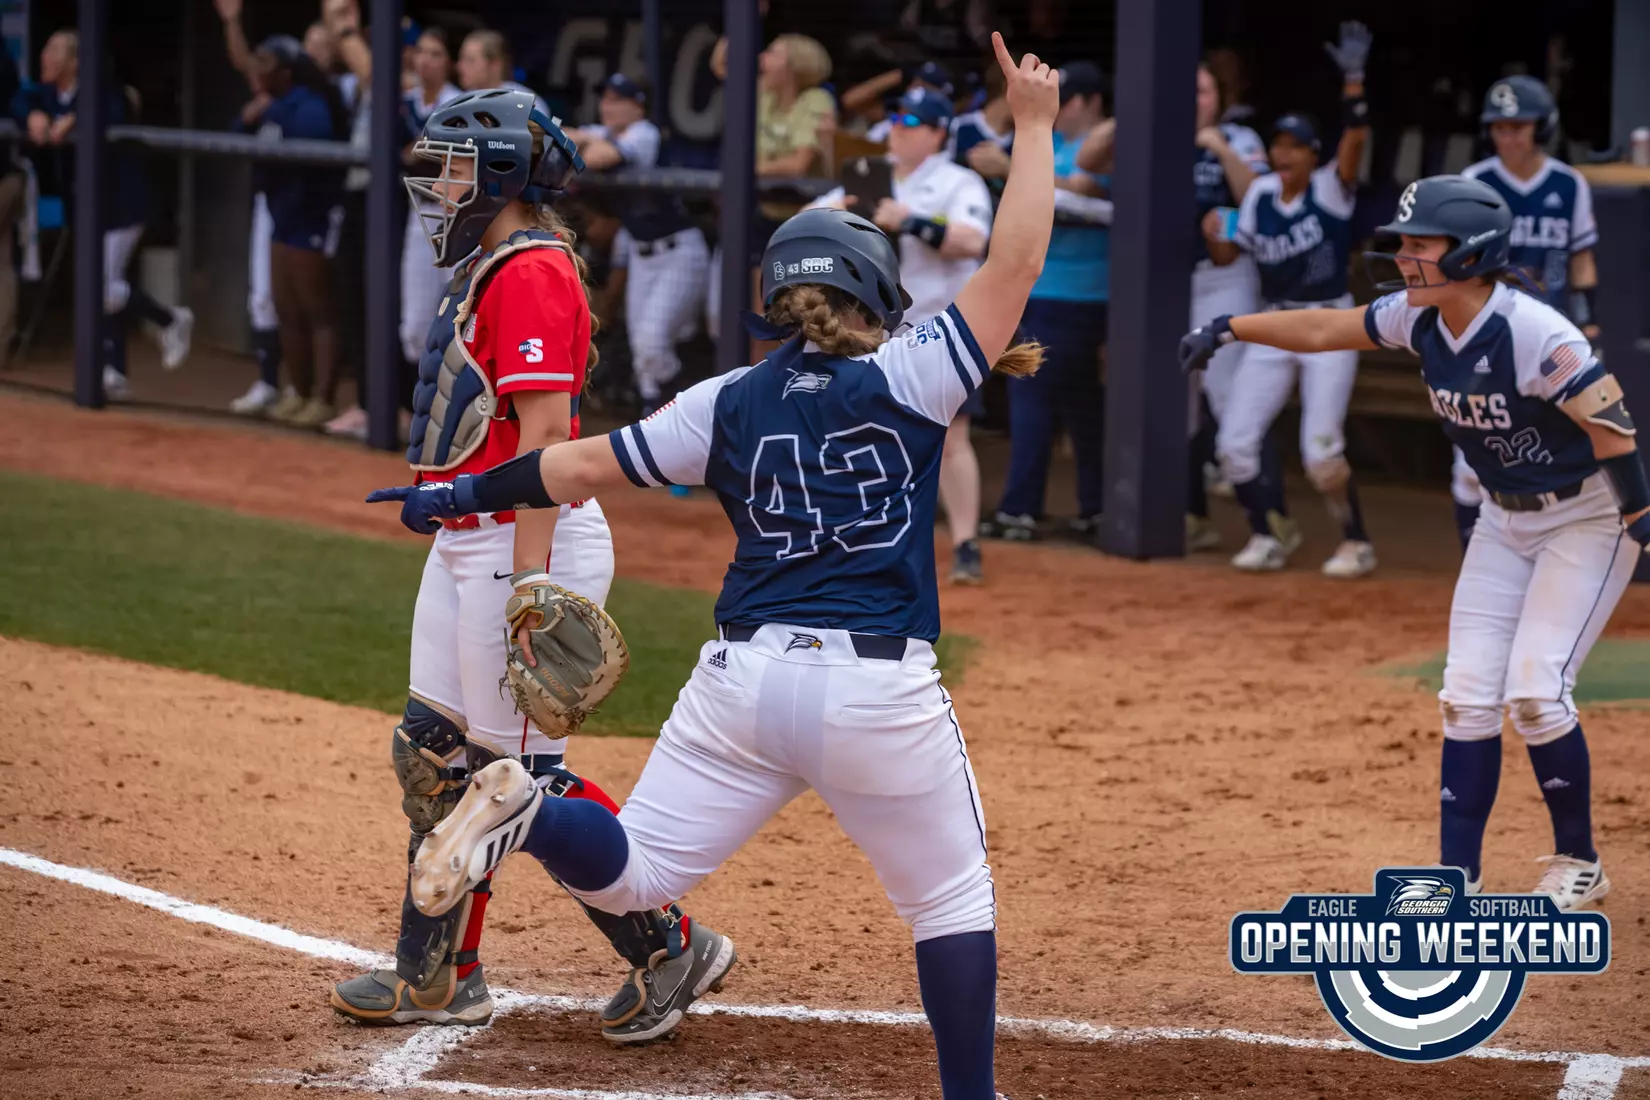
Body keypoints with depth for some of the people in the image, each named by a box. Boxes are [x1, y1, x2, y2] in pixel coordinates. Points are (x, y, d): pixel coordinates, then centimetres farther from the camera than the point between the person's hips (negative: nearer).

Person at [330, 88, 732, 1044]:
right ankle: (440, 975, 22)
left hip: (528, 540, -11)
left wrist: (529, 579, -27)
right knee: (437, 755, 13)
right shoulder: (494, 266, 16)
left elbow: (544, 433, -23)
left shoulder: (532, 271, -17)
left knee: (524, 774, -7)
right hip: (468, 539, 11)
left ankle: (667, 946, 3)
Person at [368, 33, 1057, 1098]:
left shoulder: (730, 403, 7)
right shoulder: (906, 380, -3)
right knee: (954, 897, 16)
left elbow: (587, 465, 11)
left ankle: (527, 810, -22)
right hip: (882, 689, -3)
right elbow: (1014, 267, -5)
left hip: (742, 678, 3)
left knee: (628, 872, 9)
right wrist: (1034, 124, 2)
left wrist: (462, 494, 24)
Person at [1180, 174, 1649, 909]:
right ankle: (1458, 878, 4)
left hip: (1586, 518, -7)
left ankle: (1578, 864, 4)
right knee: (1468, 694, 0)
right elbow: (1325, 330, 5)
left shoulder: (1533, 335, -30)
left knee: (1534, 691, -15)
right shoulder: (1420, 320, -7)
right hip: (1505, 519, 7)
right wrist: (1232, 327, 2)